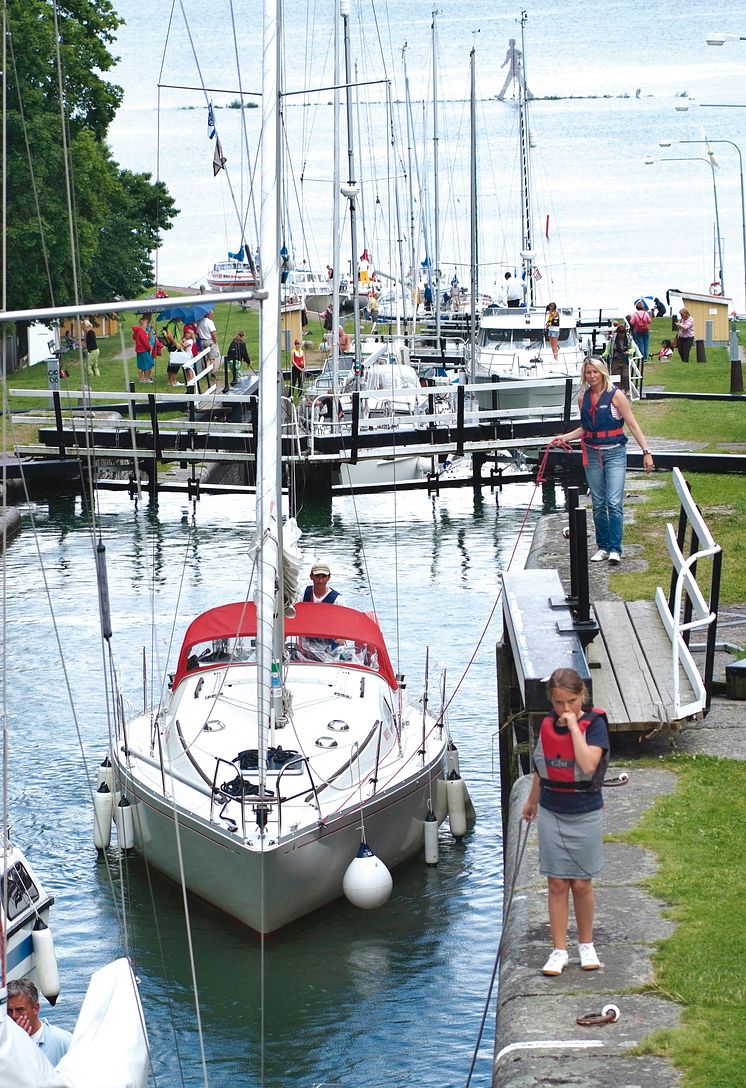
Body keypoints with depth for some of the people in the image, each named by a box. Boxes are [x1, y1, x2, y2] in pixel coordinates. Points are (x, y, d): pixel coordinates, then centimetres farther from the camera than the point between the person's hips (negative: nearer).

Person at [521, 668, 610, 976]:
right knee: (557, 883, 5)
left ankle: (586, 944, 24)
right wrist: (532, 800, 26)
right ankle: (559, 950, 11)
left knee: (581, 883, 6)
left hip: (585, 814, -3)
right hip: (551, 812, 3)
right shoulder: (547, 724, 2)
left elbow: (588, 764, -27)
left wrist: (574, 725, -24)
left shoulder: (595, 723, -12)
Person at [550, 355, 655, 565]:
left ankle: (615, 549, -13)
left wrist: (646, 451, -11)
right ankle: (603, 547, 16)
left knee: (614, 503, -13)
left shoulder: (615, 395, -8)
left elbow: (633, 425, -6)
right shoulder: (583, 398, 7)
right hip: (592, 454, 5)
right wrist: (564, 437, 8)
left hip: (615, 453, -5)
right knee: (598, 504, 9)